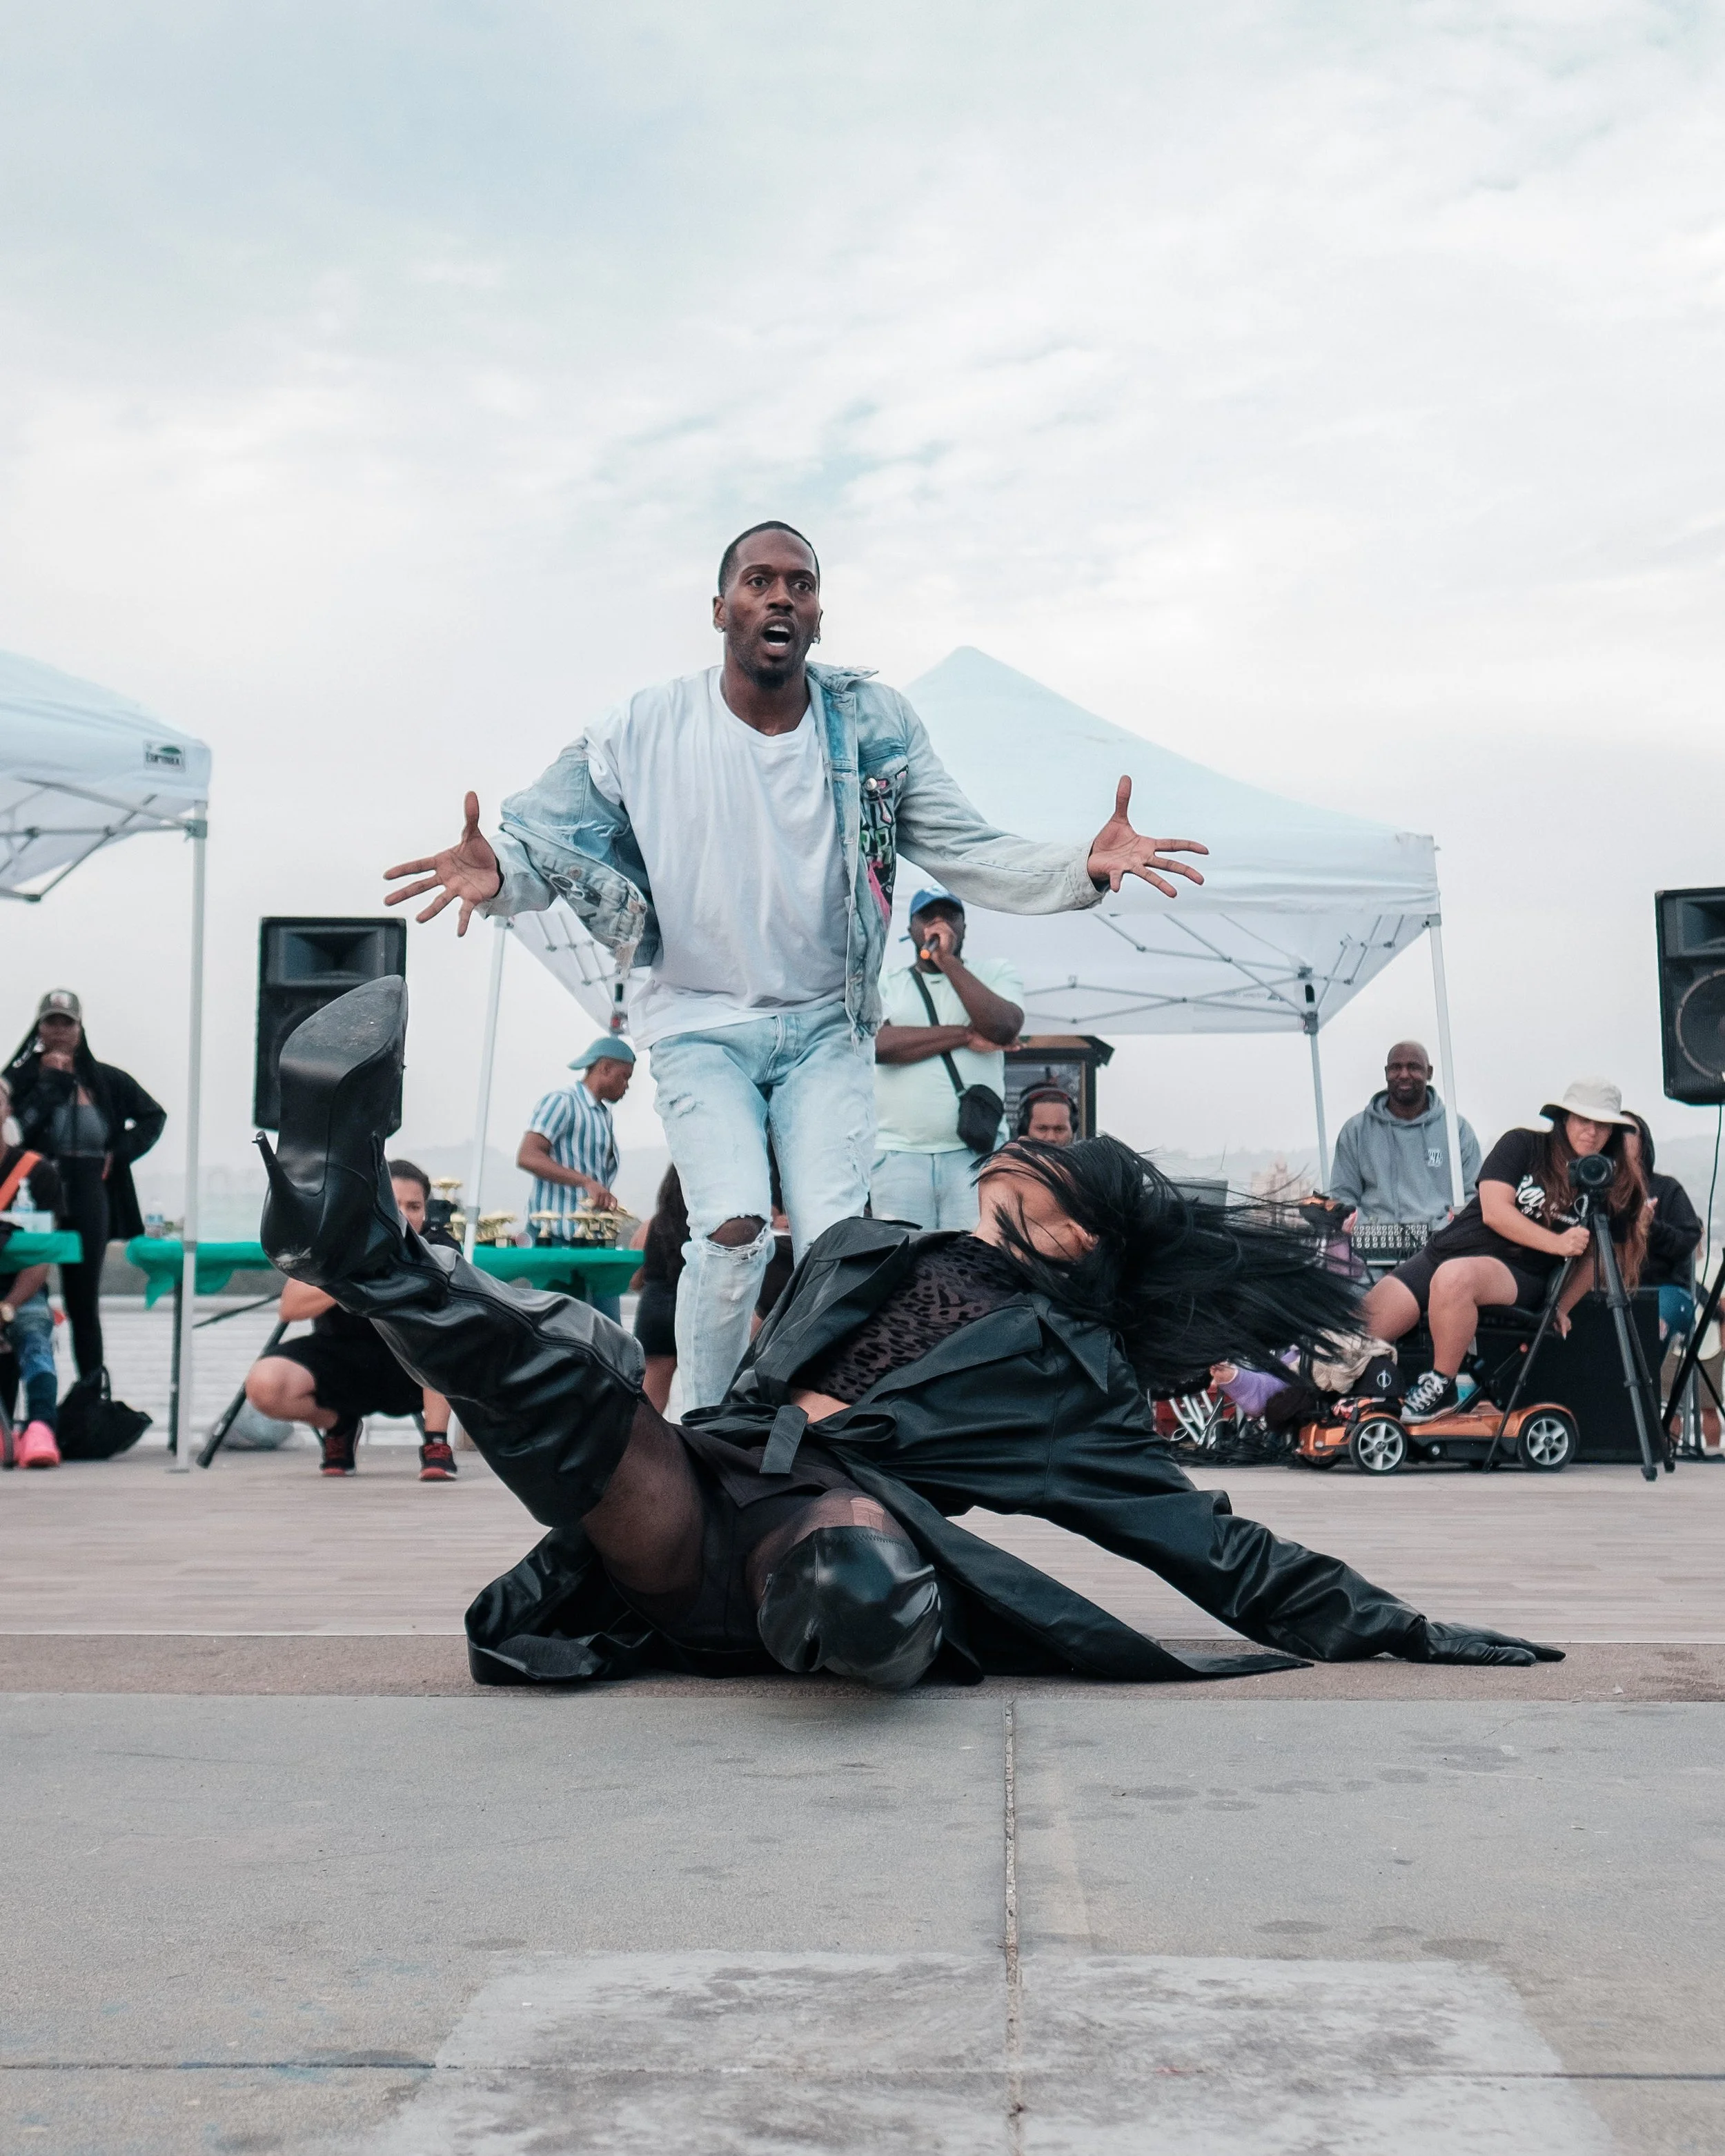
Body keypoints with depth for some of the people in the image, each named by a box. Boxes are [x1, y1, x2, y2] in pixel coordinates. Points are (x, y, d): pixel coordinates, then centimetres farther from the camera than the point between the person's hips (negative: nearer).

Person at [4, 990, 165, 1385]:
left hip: (88, 1205, 3)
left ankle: (92, 1387, 14)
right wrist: (51, 1081, -13)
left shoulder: (107, 1081, 7)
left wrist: (120, 1153, 5)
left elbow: (153, 1116, 18)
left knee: (83, 1300, 9)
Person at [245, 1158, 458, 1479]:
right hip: (338, 1359, 1)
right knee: (264, 1385, -27)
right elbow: (290, 1308, -20)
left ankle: (435, 1443, -20)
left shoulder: (437, 1248, -12)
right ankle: (338, 1424, 6)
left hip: (411, 1373, -1)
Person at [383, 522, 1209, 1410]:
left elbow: (965, 848, -4)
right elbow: (548, 836, -10)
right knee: (733, 1228, -20)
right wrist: (497, 872, -34)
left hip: (826, 1025, 2)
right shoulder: (645, 731, -10)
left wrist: (1081, 868, -22)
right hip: (700, 1024, -2)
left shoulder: (873, 726, -4)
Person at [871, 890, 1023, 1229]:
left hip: (977, 1151, 0)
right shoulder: (885, 983, 14)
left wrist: (949, 961, -5)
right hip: (899, 1153, 1)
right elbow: (877, 1043, -6)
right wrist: (965, 1035, -6)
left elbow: (1004, 1028, -7)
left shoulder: (996, 972, 14)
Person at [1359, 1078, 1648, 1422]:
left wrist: (1561, 1308, 0)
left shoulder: (1611, 1186, 7)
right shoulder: (1522, 1146, 2)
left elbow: (1593, 1255, 13)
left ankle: (1441, 1389, -23)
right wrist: (1557, 1244, -18)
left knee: (1454, 1277, -39)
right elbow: (1495, 1211, -8)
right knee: (1360, 1332, -17)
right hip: (1447, 1248, 1)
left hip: (1518, 1274, -1)